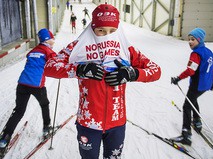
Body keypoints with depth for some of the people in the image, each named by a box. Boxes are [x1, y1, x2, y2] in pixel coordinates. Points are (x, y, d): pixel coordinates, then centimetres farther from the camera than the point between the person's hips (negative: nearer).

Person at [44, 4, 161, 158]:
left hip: (117, 121, 2)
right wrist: (79, 69, -25)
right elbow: (49, 67, -11)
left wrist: (132, 73, -18)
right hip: (88, 122, -1)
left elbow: (155, 70, 0)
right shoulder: (79, 47, -7)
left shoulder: (125, 48, -2)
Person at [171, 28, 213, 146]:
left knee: (187, 107, -7)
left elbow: (190, 70, -31)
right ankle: (197, 122, 45)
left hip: (196, 86, -9)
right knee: (193, 100, 31)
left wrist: (178, 78, -24)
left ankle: (186, 135, -12)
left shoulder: (196, 54, -19)